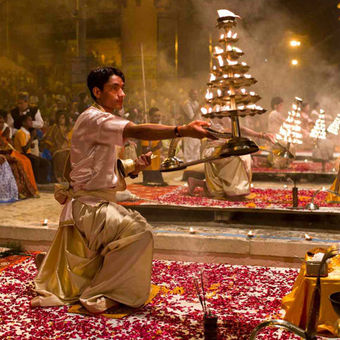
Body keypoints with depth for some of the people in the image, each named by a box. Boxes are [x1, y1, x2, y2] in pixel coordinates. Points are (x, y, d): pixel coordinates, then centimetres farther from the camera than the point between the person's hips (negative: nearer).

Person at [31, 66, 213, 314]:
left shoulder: (103, 122, 20)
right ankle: (99, 296, -14)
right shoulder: (93, 119, -14)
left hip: (94, 204, 11)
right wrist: (183, 130, -41)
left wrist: (134, 166, 1)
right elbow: (137, 131, -31)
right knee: (139, 233, -25)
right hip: (88, 205, -11)